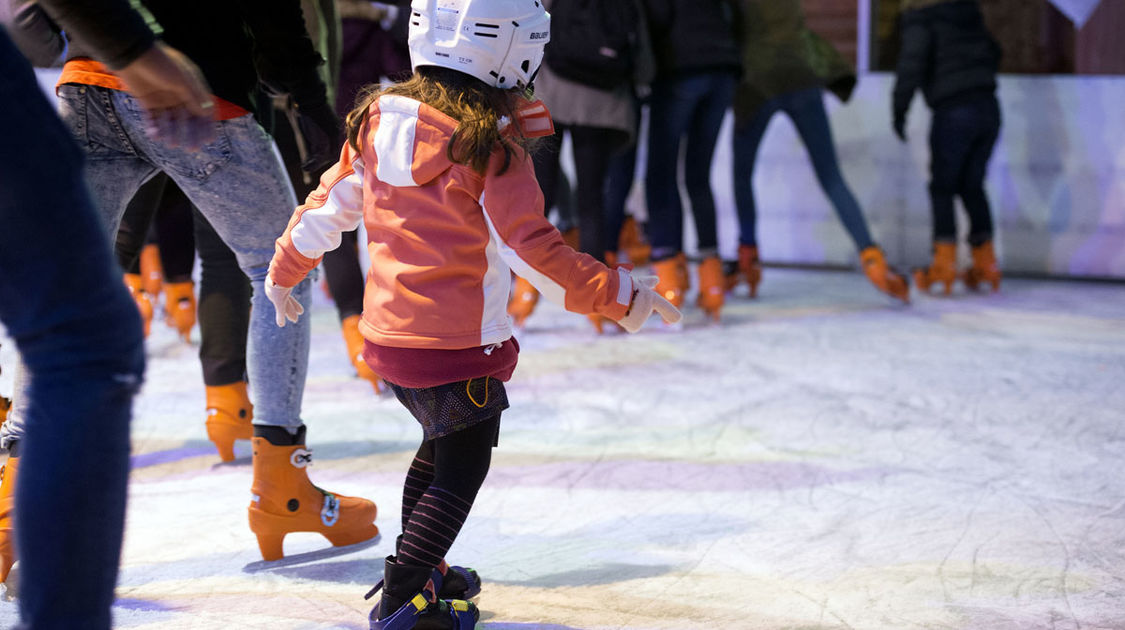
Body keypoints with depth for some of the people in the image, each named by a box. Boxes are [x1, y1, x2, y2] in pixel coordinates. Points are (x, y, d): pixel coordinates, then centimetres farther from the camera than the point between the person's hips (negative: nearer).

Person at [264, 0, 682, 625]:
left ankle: (416, 570, 39)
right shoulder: (493, 148, -18)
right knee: (459, 474, 4)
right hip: (459, 345, -7)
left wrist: (284, 271, 26)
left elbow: (328, 208, 10)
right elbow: (534, 252, -20)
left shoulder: (378, 122, 2)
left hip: (388, 336, 7)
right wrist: (618, 295, -12)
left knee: (440, 445, 27)